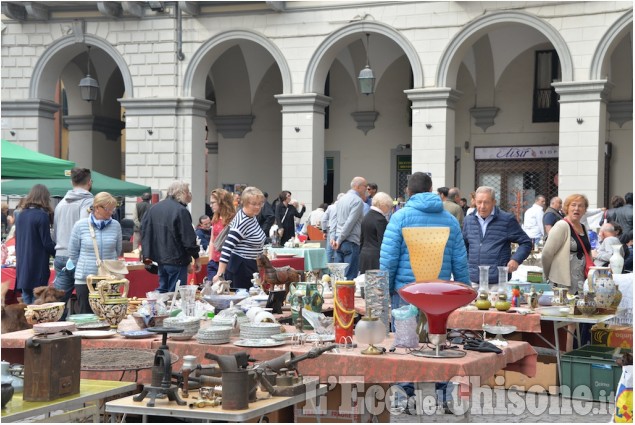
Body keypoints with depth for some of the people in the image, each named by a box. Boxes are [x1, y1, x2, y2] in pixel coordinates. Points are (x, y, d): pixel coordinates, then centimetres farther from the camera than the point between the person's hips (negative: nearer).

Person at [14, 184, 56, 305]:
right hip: (38, 268, -7)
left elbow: (17, 241, 15)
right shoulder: (42, 216, -12)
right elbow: (47, 243, -12)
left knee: (26, 303, 11)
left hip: (22, 267, 7)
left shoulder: (21, 215, 8)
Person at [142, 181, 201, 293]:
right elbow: (189, 238, -16)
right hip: (177, 261, -8)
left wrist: (147, 255, 14)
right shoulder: (181, 211, -16)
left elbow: (145, 232, 11)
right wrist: (196, 258, -6)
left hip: (160, 259, 8)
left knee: (163, 290, 17)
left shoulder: (154, 208, 9)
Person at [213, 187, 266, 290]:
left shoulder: (252, 216, 4)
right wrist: (220, 274, -34)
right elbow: (227, 247, -28)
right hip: (241, 269, -9)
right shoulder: (242, 222, -22)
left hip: (250, 267, 9)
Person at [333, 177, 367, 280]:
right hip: (351, 242, -8)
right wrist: (339, 240, -12)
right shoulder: (358, 201, -9)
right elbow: (350, 222, -15)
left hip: (339, 243, 8)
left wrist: (333, 237, 8)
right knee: (350, 277, -5)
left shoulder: (341, 199, 16)